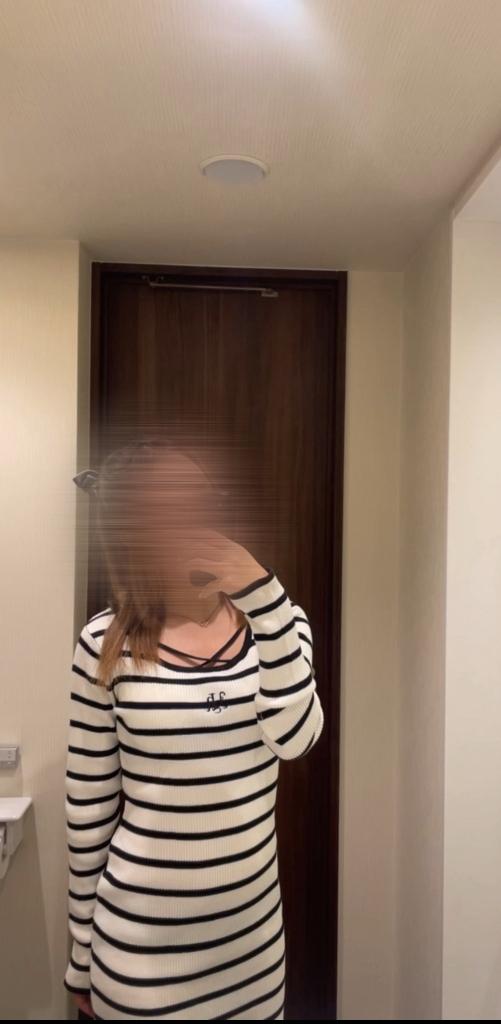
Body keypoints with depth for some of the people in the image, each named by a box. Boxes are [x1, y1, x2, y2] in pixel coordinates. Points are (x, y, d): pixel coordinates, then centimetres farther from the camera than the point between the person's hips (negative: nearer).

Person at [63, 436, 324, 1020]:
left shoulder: (273, 619, -8)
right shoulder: (108, 642, -13)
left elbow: (295, 738, -23)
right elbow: (87, 805, -5)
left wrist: (263, 596, -28)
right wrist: (82, 953, 3)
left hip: (252, 918, 2)